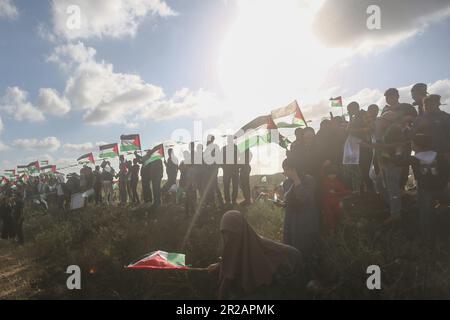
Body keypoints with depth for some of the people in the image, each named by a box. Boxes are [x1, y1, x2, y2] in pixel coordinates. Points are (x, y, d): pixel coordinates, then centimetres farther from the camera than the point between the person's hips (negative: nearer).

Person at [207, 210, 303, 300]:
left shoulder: (261, 245, -25)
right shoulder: (230, 246, -8)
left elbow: (294, 255, -22)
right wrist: (218, 268, -4)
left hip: (265, 293, -5)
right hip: (244, 293, 6)